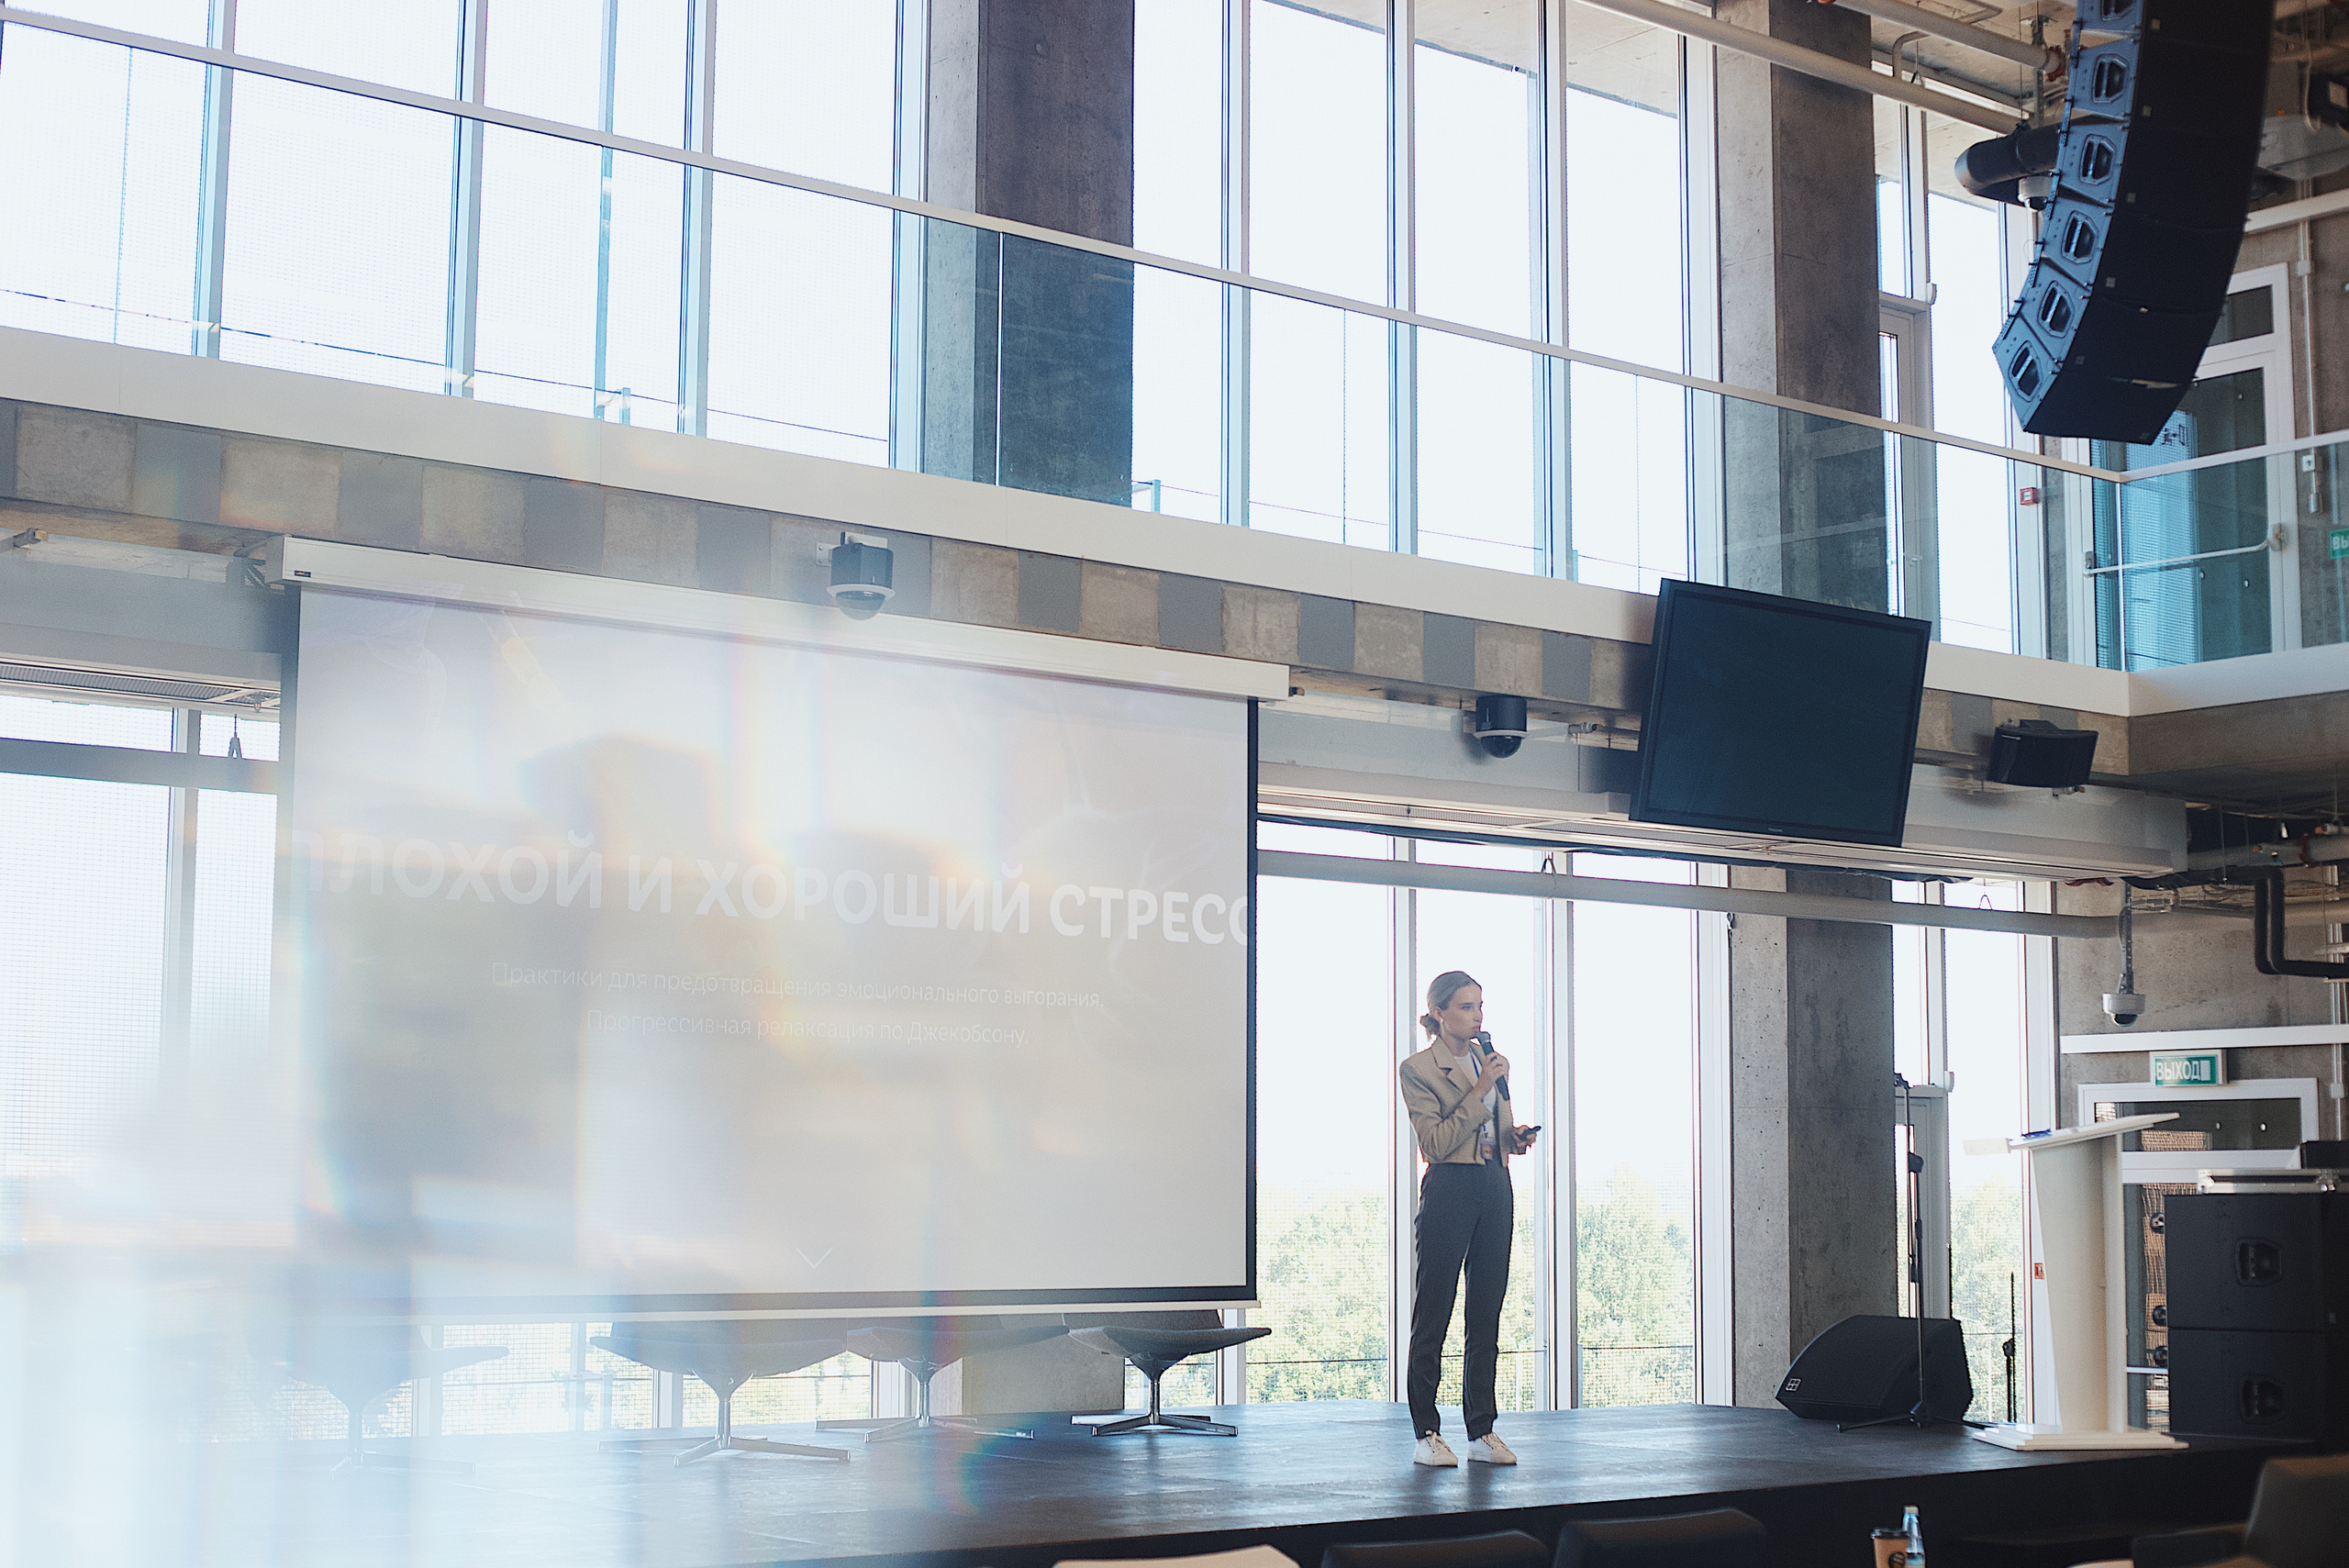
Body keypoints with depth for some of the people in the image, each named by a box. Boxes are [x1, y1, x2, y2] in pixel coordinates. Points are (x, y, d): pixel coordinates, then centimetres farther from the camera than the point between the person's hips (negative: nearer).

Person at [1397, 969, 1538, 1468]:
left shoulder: (1490, 1059, 15)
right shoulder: (1417, 1068, -5)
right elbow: (1438, 1142, -14)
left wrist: (1515, 1137, 2)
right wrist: (1479, 1089, -17)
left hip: (1495, 1188, 6)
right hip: (1450, 1189, -6)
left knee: (1488, 1315, 7)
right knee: (1432, 1314, -2)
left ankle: (1482, 1431, 13)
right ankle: (1426, 1434, 4)